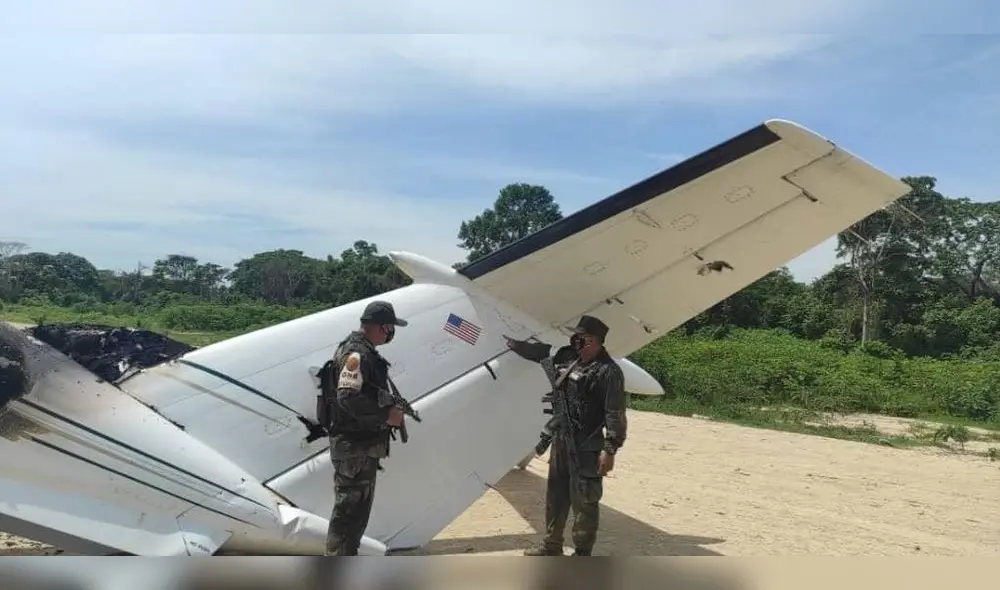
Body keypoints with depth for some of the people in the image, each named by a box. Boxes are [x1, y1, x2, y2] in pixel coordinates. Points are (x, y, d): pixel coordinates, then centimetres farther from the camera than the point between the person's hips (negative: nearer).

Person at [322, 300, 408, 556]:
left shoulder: (365, 351, 14)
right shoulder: (356, 354, -19)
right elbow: (348, 398, -27)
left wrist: (391, 406, 10)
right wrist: (386, 415, -20)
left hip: (364, 444, 11)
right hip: (353, 446, -11)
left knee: (359, 506, 19)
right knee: (348, 508, -4)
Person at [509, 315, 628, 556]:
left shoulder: (608, 372, -15)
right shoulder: (570, 361, 9)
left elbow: (615, 415, -18)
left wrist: (610, 449, -22)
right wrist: (519, 347, 24)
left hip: (587, 448, -8)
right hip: (561, 442, 8)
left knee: (584, 501, 0)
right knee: (556, 495, 17)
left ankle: (582, 554, 14)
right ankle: (551, 546, 31)